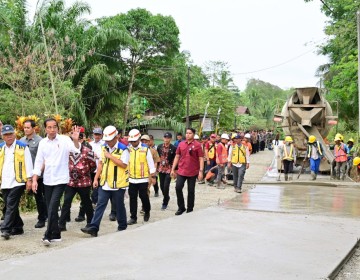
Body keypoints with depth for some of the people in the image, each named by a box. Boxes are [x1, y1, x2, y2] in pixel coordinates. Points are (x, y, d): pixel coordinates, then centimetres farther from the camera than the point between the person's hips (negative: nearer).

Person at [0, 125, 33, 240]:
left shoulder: (22, 147, 0)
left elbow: (28, 163, -1)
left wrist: (29, 179, -6)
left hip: (17, 182, -5)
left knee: (11, 205, -11)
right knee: (9, 206, 10)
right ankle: (18, 227, 21)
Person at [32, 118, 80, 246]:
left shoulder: (64, 139, -7)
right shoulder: (42, 143, 4)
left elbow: (76, 149, -23)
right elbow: (39, 162, 6)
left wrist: (75, 140, -44)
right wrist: (34, 179, 0)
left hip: (61, 179, -5)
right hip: (47, 180, 5)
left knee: (52, 207, -13)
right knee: (51, 208, 10)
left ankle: (48, 235, -7)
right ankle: (56, 235, 21)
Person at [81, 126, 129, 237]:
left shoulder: (123, 149, -10)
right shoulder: (104, 148, 10)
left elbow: (124, 165, -19)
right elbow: (100, 163, 14)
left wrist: (110, 156, -19)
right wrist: (96, 178, 8)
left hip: (118, 184, -5)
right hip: (104, 183, 5)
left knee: (119, 206, 8)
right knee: (100, 205, 0)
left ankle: (122, 227, 24)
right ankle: (93, 227, -2)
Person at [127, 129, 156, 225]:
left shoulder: (145, 149, -6)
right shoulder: (128, 149, 1)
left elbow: (151, 163, -2)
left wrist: (153, 176, -2)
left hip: (143, 178, -3)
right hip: (131, 179, 3)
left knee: (143, 196, 3)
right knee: (132, 198, 6)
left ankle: (147, 212, 30)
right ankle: (133, 217, 14)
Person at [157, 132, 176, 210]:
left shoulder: (173, 148, -7)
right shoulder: (159, 147, 4)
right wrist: (156, 167, 10)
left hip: (169, 169, -4)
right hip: (161, 169, 4)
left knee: (166, 186, -8)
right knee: (162, 186, 11)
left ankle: (165, 202, 7)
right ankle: (167, 198, 36)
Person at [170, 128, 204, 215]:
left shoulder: (197, 145, -5)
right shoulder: (181, 144, 5)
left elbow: (201, 159, -7)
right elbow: (177, 157, 11)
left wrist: (201, 171, -14)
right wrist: (173, 169, 7)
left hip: (193, 172, -3)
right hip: (181, 171, 3)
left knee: (191, 191, 7)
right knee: (178, 188, -6)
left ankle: (190, 209, 20)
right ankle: (181, 208, 11)